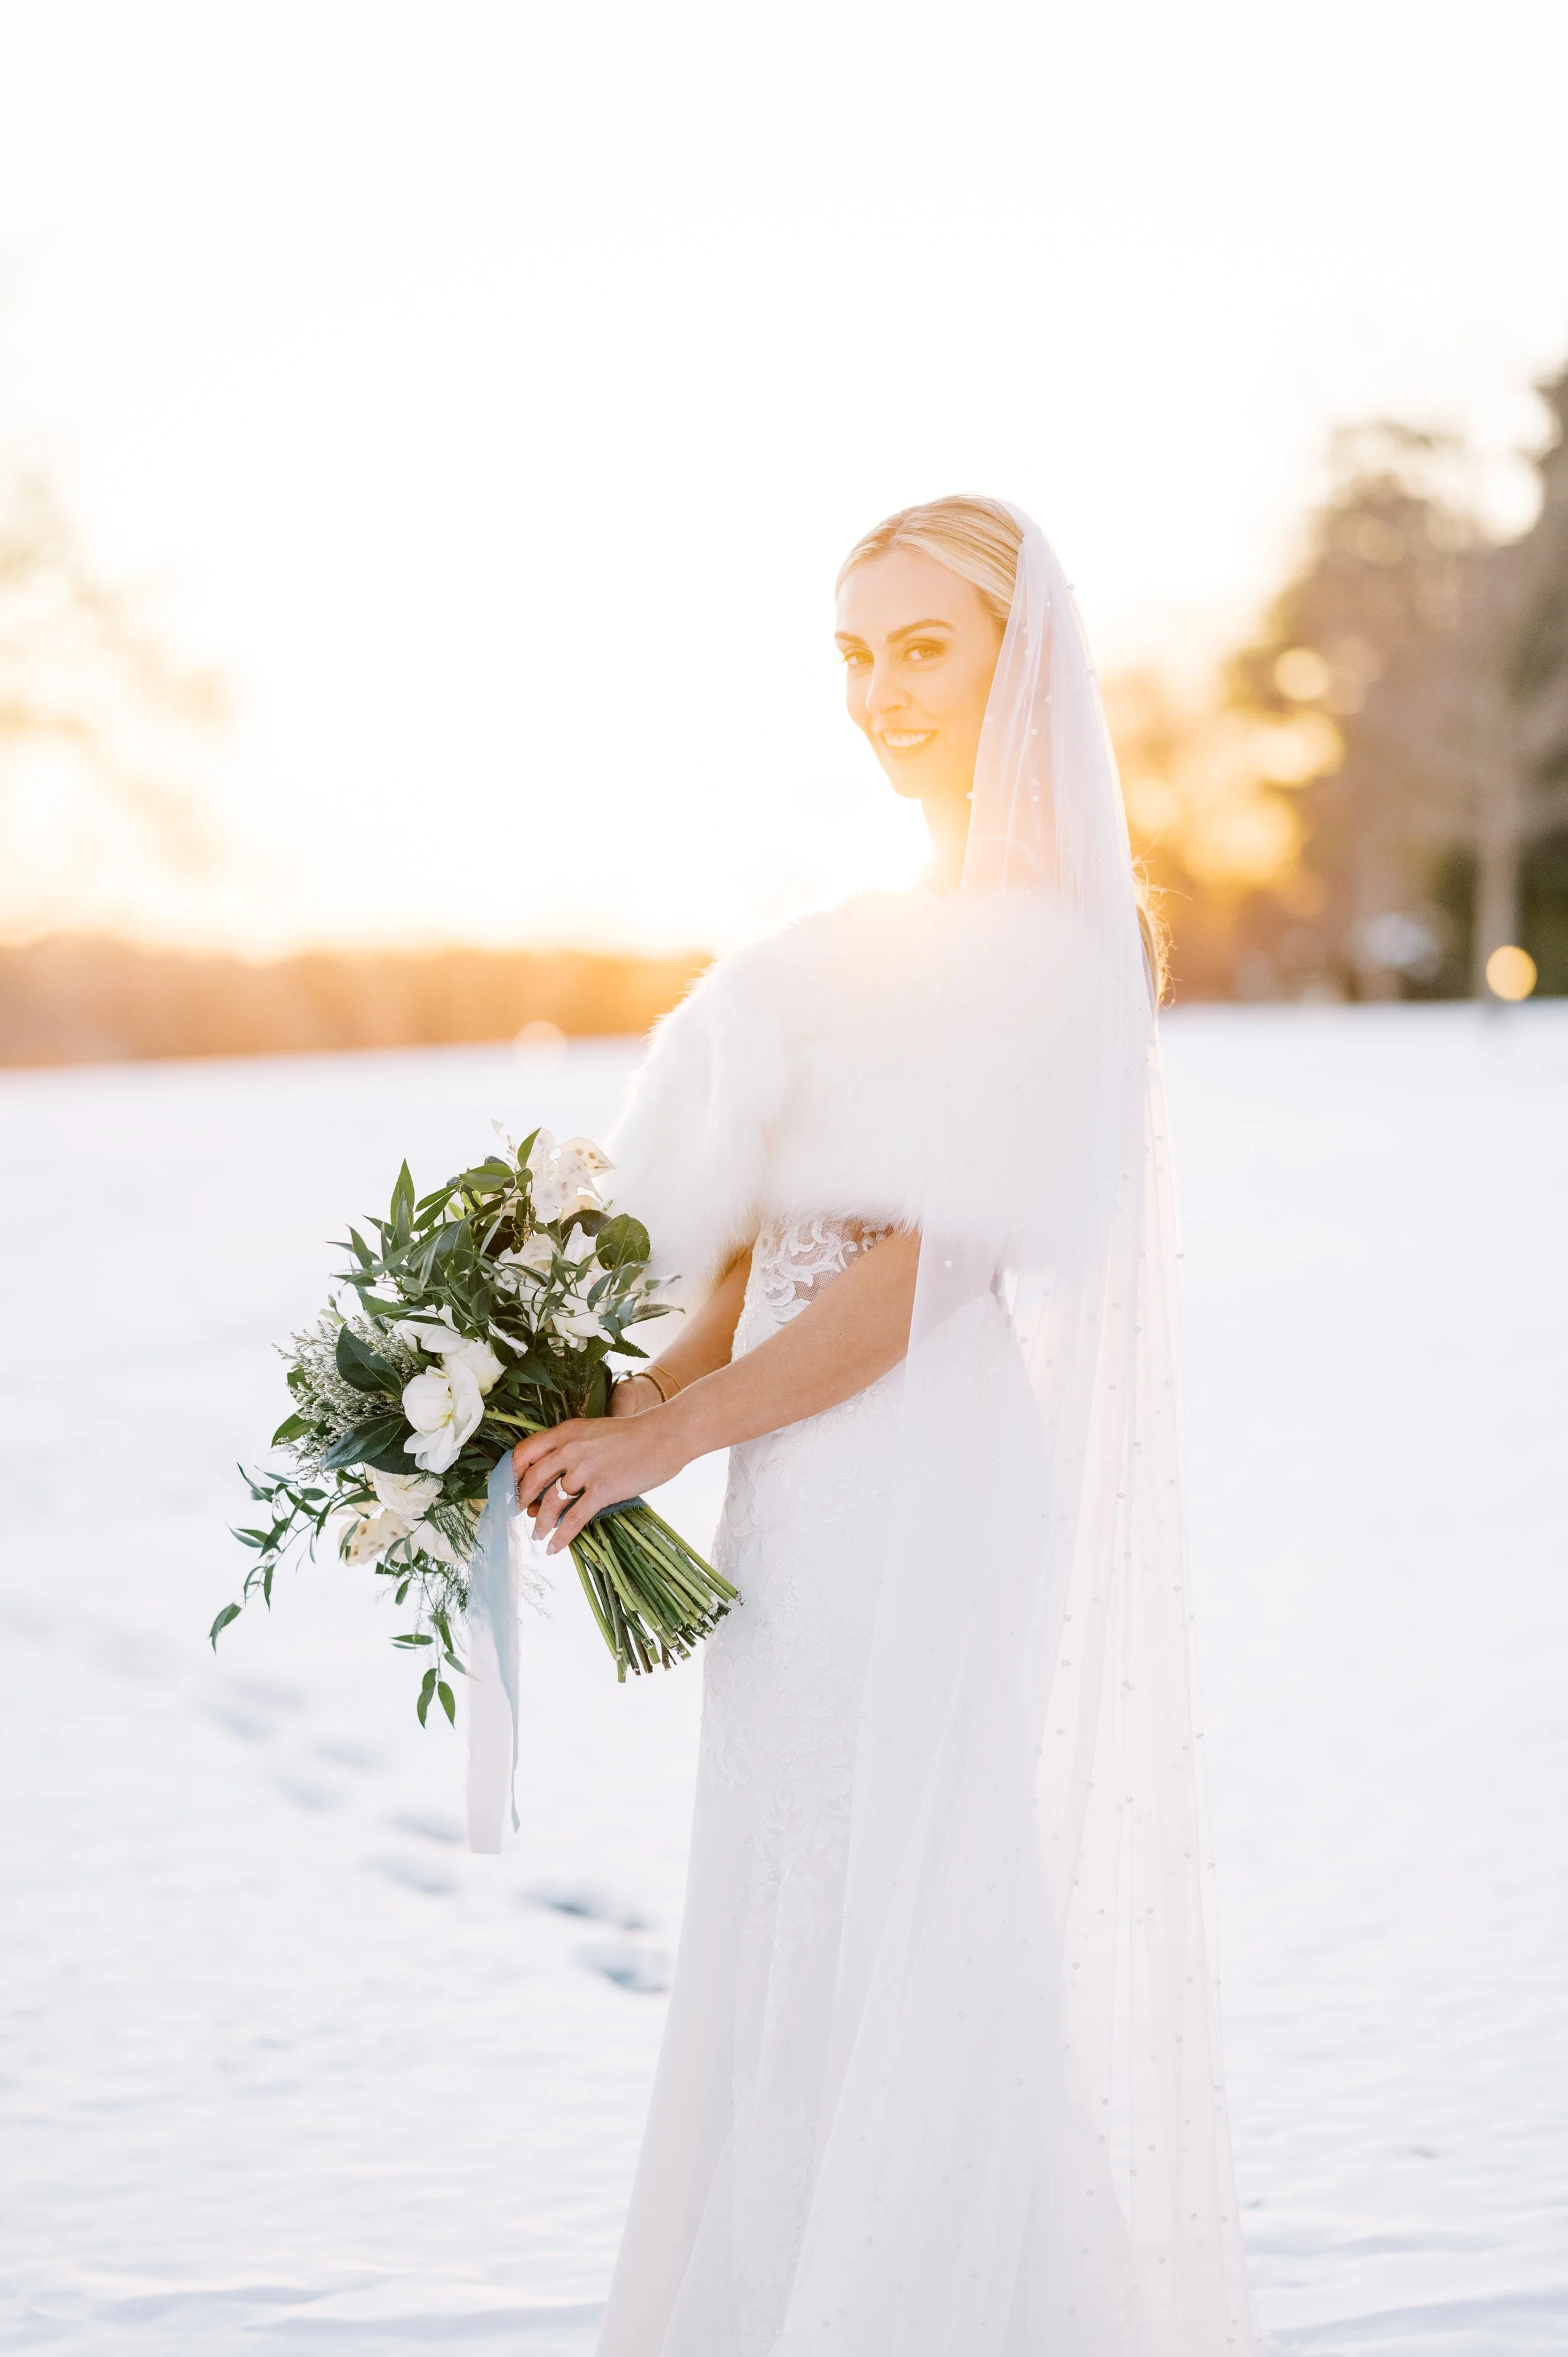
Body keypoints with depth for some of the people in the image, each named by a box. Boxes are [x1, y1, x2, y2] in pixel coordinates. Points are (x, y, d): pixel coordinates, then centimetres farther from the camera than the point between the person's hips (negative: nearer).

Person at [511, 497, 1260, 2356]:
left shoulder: (1056, 939, -12)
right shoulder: (871, 944, 15)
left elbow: (940, 1263, -18)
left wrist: (669, 1431, -15)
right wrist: (642, 1398, 1)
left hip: (958, 1519, -8)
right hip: (829, 1530, 8)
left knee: (928, 1948, -1)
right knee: (797, 1957, 13)